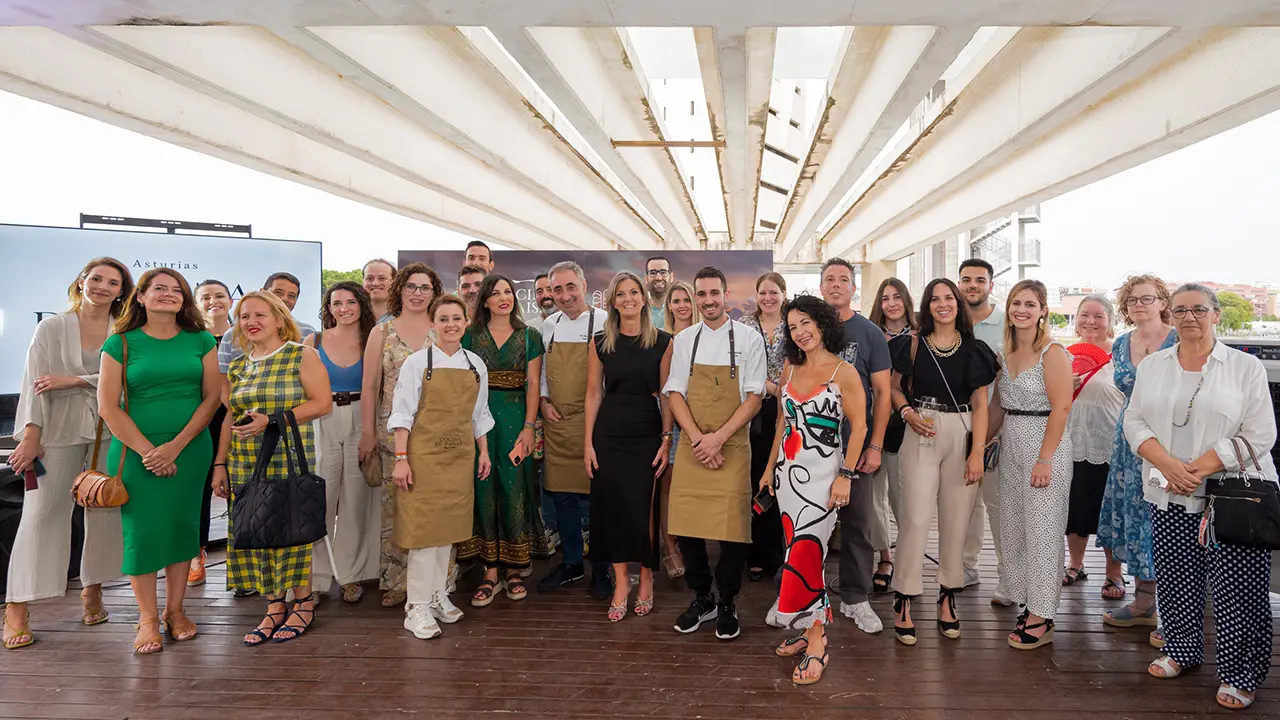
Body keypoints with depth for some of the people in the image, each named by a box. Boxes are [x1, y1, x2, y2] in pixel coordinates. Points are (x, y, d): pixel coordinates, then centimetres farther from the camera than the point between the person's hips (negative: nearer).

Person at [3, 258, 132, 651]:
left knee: (105, 511, 4)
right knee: (41, 512, -3)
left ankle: (92, 590, 19)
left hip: (109, 431, 2)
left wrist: (75, 381, -13)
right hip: (59, 430, -1)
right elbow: (35, 384, -1)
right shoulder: (52, 328, 4)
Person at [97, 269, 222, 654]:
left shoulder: (201, 341, 5)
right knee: (141, 531, 0)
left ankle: (175, 610, 20)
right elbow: (108, 406, -3)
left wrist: (176, 446, -9)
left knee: (182, 527, 6)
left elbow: (212, 397, 0)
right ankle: (147, 618, 12)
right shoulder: (120, 343, 1)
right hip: (135, 449, -1)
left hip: (190, 449, 2)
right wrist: (147, 450, -10)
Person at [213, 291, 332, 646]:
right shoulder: (236, 366, 16)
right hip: (245, 465, 5)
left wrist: (271, 419, -14)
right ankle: (274, 607, 17)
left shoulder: (302, 356, 0)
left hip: (290, 461, -5)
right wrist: (220, 464, 13)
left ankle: (303, 603, 12)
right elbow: (231, 419, 19)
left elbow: (322, 403, -8)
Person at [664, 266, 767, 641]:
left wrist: (718, 438, -14)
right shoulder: (683, 340, 8)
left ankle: (726, 603, 17)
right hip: (691, 446, 3)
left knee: (732, 526, -4)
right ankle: (701, 598, 23)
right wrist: (698, 439, -10)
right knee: (686, 524, 3)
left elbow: (754, 397, -4)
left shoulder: (748, 339, 1)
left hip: (732, 446, -2)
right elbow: (675, 393, 5)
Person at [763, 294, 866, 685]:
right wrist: (770, 467, 16)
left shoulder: (843, 371, -7)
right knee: (801, 550, 9)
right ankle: (811, 627, 21)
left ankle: (816, 641, 2)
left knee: (805, 551, -9)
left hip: (821, 472, -5)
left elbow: (859, 425, -7)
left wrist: (845, 475, -13)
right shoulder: (791, 368, 9)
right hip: (787, 470, 6)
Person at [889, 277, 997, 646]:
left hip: (963, 435, 2)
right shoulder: (914, 343, 2)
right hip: (922, 435, -2)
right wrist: (908, 413, -9)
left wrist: (977, 452, -6)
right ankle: (903, 602, 2)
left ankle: (947, 598, 20)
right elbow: (895, 386, 10)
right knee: (916, 517, -6)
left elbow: (980, 405, 2)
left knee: (956, 518, 6)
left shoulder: (973, 350, 4)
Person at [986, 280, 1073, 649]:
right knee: (1013, 530, 11)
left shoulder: (1053, 353, -11)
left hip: (1046, 446, -7)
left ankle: (1041, 619, 9)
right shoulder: (1007, 353, 11)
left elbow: (1061, 408, -16)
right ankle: (1029, 606, 23)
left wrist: (1045, 459, -19)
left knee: (1042, 532, -1)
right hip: (1011, 448, 7)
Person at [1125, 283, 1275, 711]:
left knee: (1237, 589, 0)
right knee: (1175, 580, 11)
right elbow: (1134, 422, 5)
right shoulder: (1152, 365, 8)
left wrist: (1197, 471, -14)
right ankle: (1181, 651, 29)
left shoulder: (1246, 367, -2)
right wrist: (1168, 465, -11)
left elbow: (1258, 435, -8)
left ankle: (1240, 676, 14)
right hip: (1167, 498, 3)